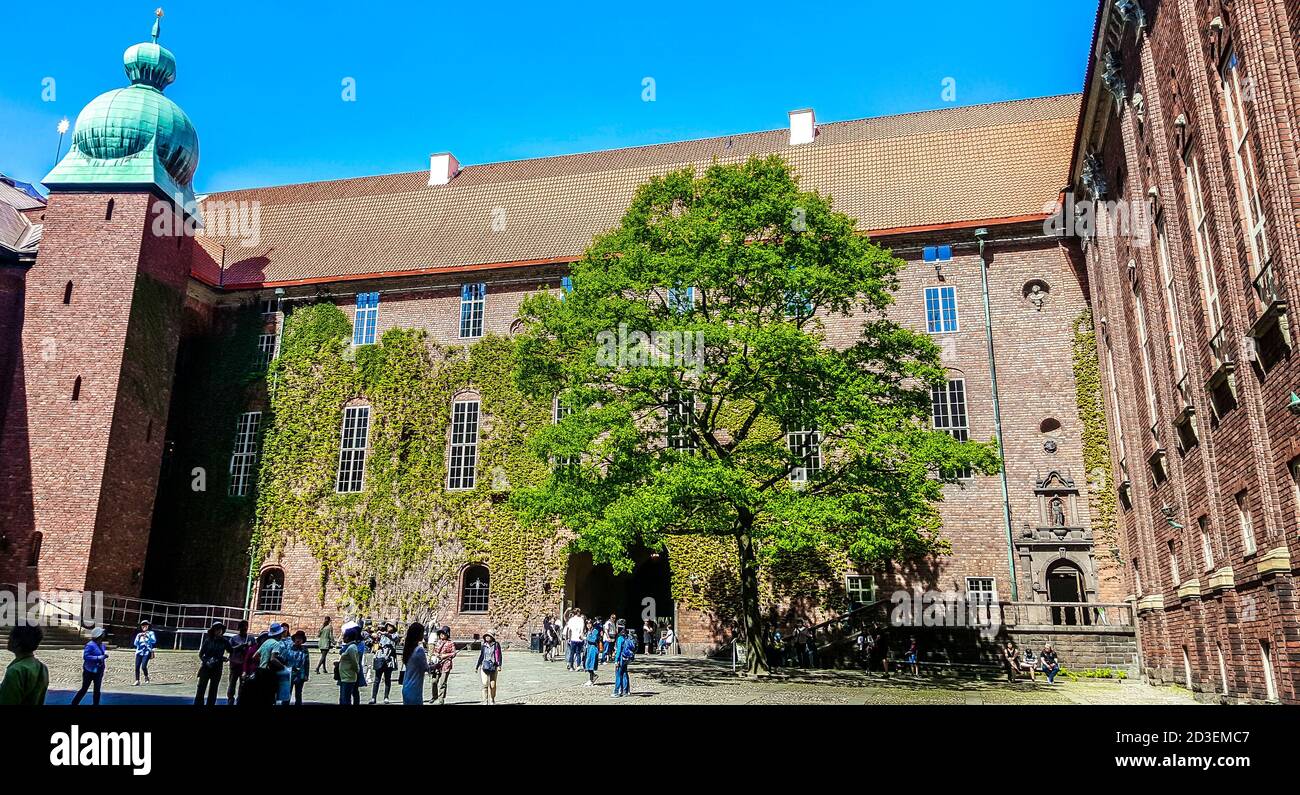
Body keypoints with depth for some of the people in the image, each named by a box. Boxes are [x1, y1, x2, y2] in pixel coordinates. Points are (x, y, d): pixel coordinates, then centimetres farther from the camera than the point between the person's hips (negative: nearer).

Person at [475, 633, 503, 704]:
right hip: (484, 666, 1)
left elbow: (499, 656, 1)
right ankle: (485, 701, -5)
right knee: (485, 684, -10)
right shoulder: (483, 646, 8)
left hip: (493, 667, -1)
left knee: (493, 685, 2)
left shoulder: (496, 645, 1)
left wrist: (499, 665, -9)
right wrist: (477, 666, 20)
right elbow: (480, 656, 17)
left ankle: (492, 701, 18)